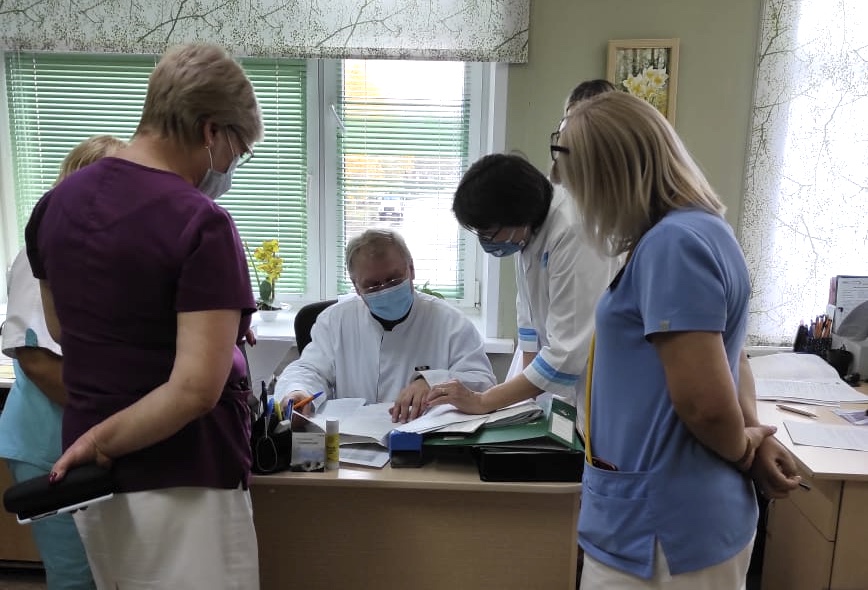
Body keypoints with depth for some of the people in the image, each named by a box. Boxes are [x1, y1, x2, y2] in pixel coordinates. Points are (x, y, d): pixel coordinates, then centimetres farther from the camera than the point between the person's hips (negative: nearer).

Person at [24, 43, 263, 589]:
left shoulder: (57, 202, 3)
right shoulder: (200, 222, -21)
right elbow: (196, 387, -27)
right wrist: (103, 441, -14)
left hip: (93, 479, 8)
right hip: (179, 486, -8)